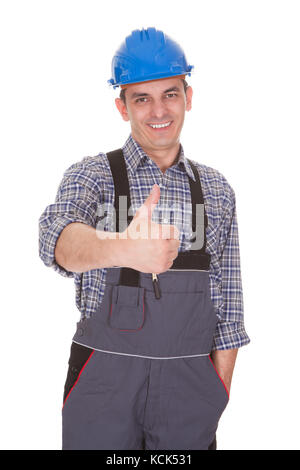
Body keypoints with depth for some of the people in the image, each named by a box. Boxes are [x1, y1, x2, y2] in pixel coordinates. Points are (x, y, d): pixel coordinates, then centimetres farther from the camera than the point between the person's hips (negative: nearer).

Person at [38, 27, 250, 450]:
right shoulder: (92, 175, -4)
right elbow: (58, 237, -26)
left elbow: (226, 304, 8)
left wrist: (219, 395, 3)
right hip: (105, 379, -2)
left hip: (190, 383, 3)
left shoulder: (216, 190, 6)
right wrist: (122, 249, -47)